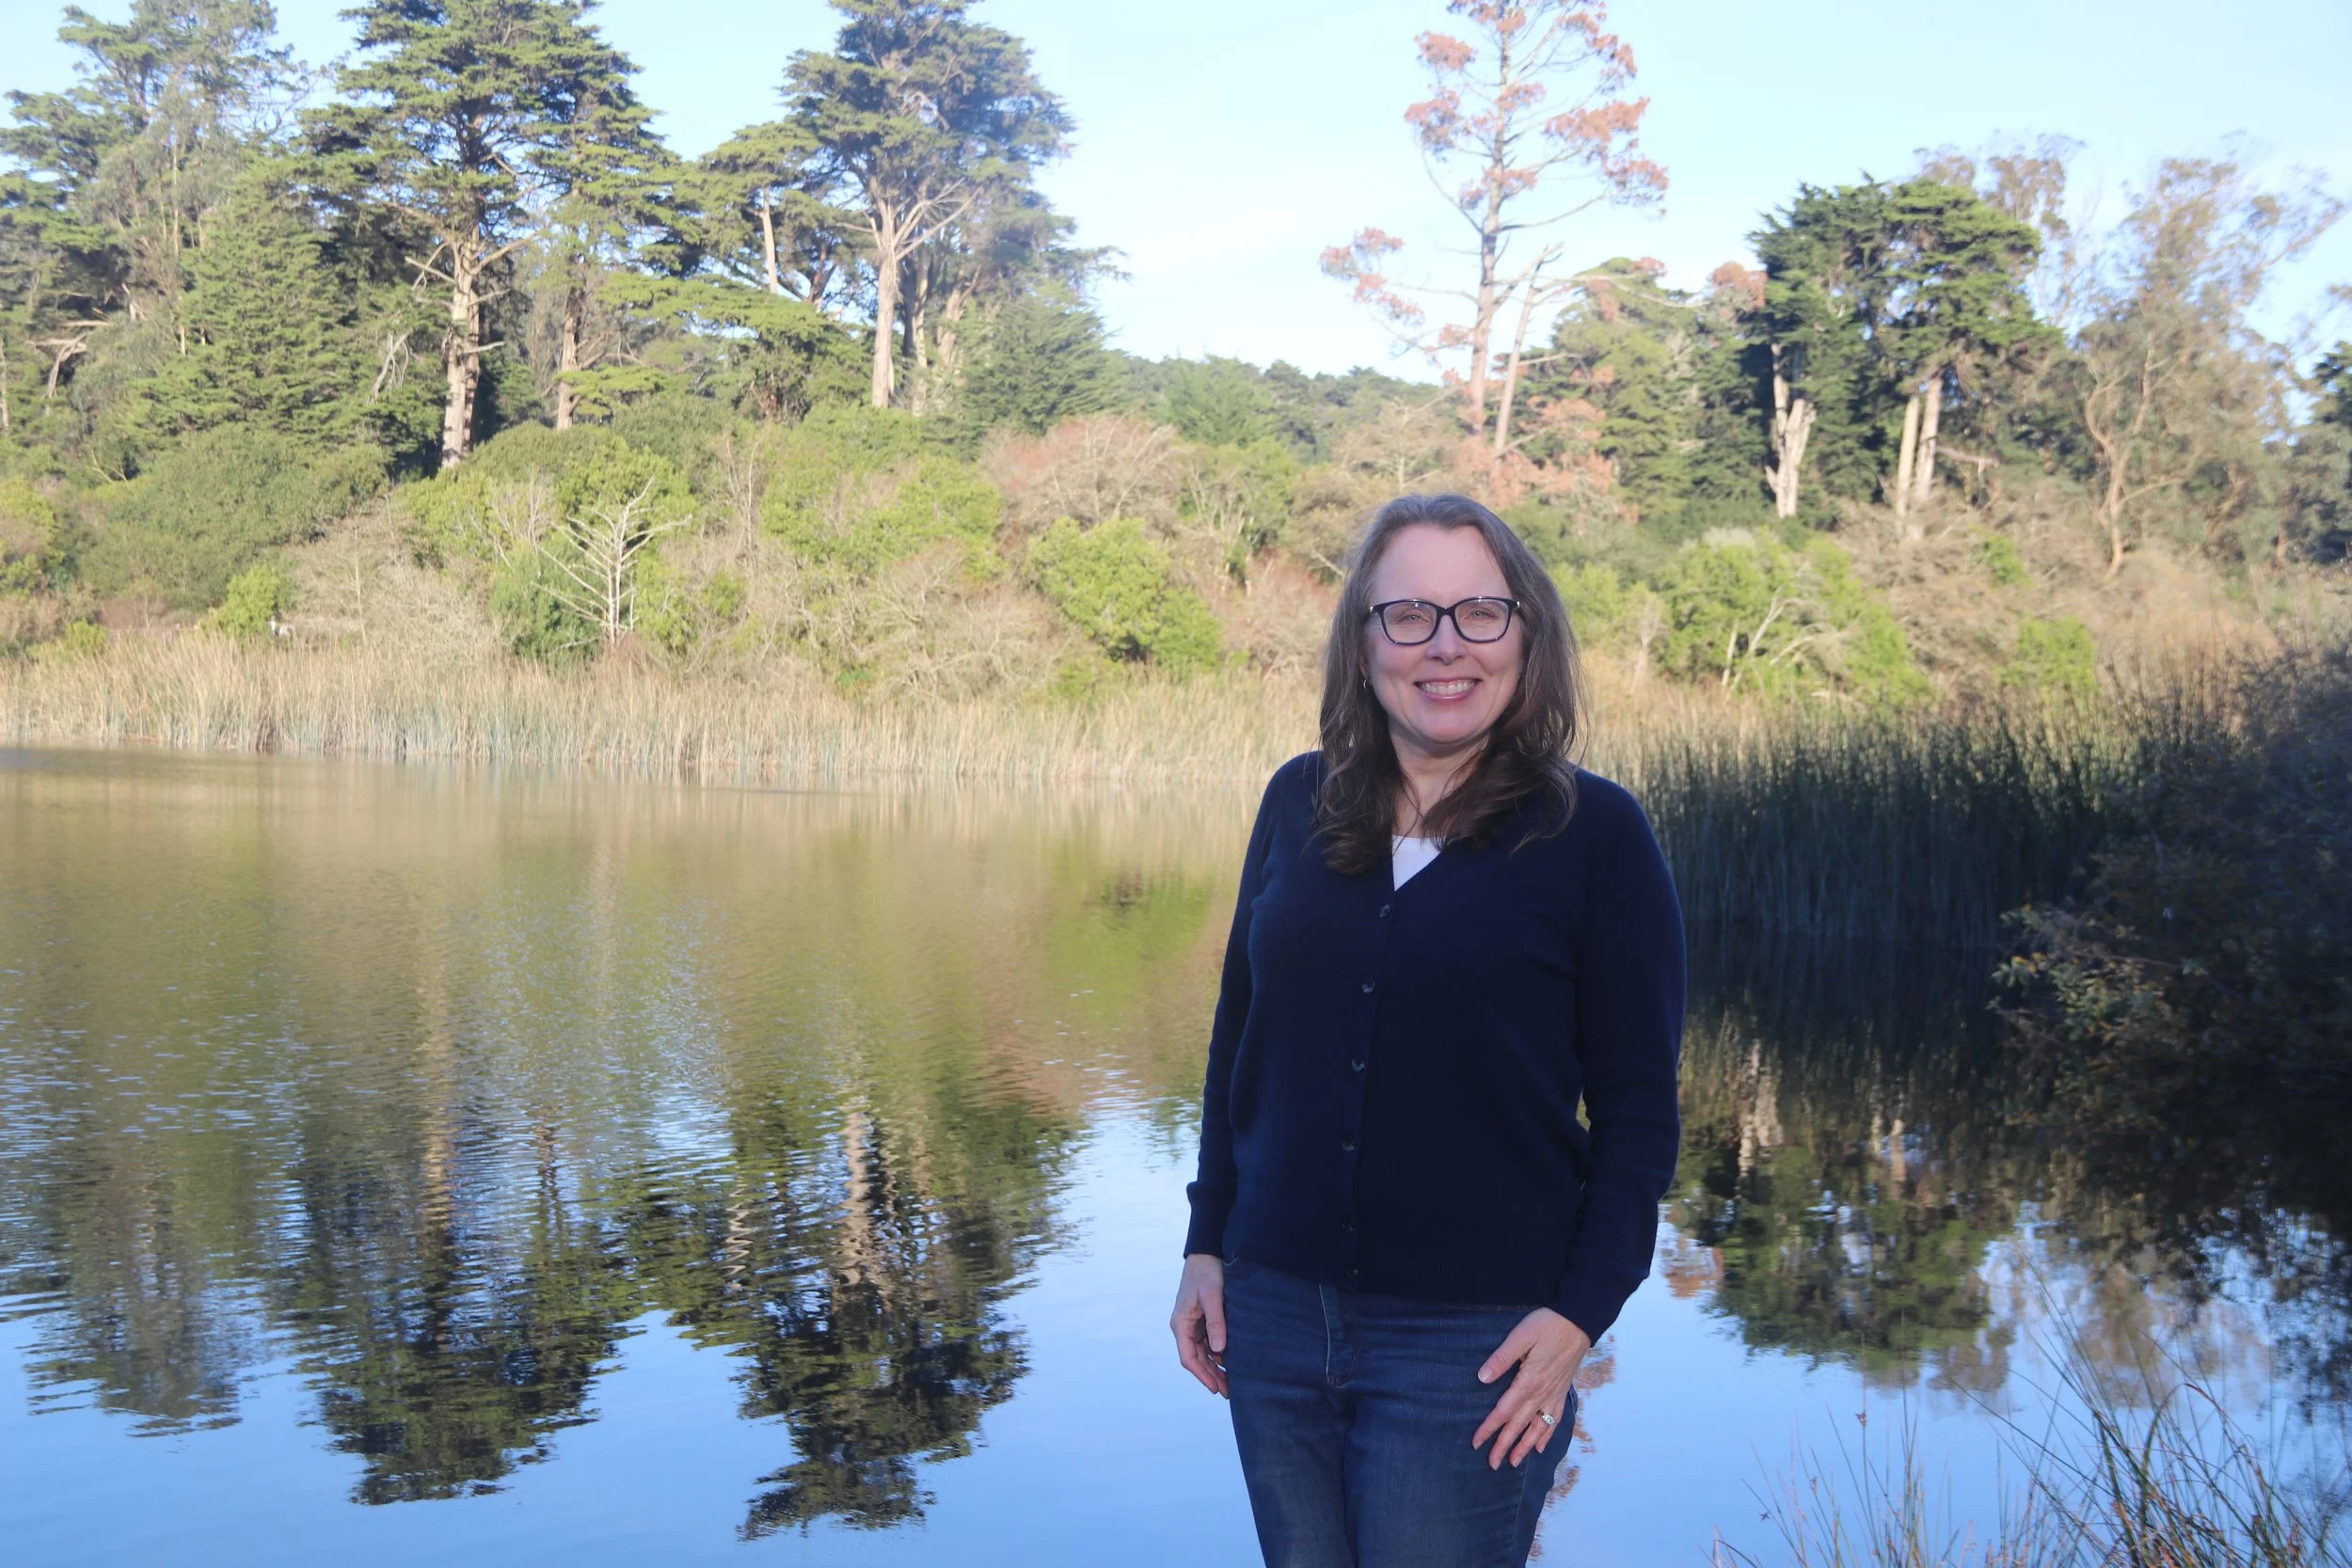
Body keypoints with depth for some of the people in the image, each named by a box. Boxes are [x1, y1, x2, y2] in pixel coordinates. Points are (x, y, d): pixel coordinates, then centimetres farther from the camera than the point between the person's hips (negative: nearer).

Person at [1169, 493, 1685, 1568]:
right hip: (1274, 1313, 4)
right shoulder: (1301, 803, 5)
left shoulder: (1595, 834, -6)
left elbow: (1638, 1110, -4)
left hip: (1472, 1344, -4)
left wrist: (1581, 1312, -12)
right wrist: (1206, 1245, 9)